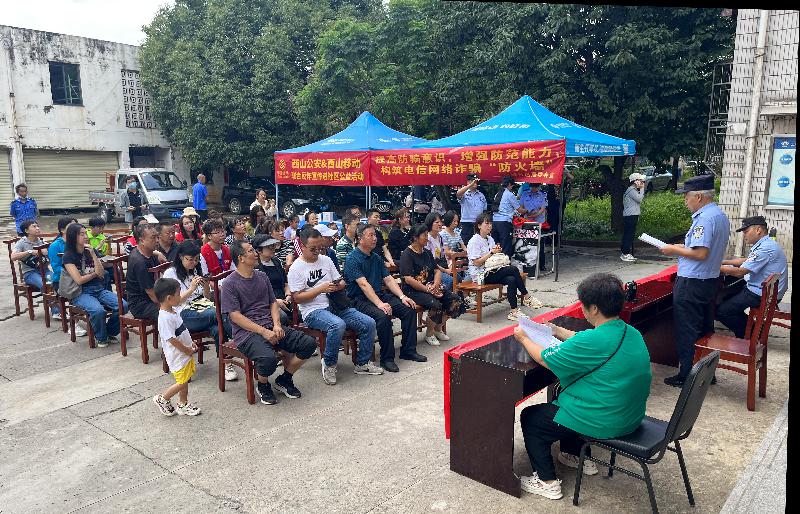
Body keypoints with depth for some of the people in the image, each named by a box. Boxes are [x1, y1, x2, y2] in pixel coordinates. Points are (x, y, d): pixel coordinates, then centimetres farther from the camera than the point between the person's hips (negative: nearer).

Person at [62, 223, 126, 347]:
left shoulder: (92, 251, 11)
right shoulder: (68, 256, -3)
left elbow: (101, 274, 0)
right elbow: (79, 280, -9)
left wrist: (93, 254, -7)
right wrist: (95, 273, 5)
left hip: (99, 289, 5)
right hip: (80, 293, -5)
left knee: (123, 306, -21)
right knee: (98, 310, -35)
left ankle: (110, 332, 5)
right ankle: (101, 337, -5)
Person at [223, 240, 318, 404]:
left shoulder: (262, 277, 16)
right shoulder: (230, 283, -4)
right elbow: (235, 316, -11)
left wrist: (276, 325, -3)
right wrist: (263, 332, -18)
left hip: (270, 327, 7)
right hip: (247, 332, -6)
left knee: (309, 343, -10)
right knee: (268, 359, -36)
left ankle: (284, 380, 10)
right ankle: (262, 385, 1)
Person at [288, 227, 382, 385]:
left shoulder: (325, 260, 14)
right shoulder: (296, 268, -4)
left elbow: (341, 282, 17)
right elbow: (297, 297, -10)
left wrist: (338, 286, -8)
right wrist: (321, 289, -17)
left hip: (335, 305, 7)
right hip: (313, 311, -6)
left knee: (369, 323, -10)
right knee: (338, 325, -38)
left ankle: (362, 363, 7)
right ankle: (329, 365, -14)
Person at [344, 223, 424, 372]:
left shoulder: (376, 258, 15)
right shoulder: (352, 259, -10)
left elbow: (388, 279, 10)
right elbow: (363, 284, -21)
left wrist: (402, 296, -5)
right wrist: (380, 304, -30)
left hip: (380, 295, 8)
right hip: (360, 300, -7)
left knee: (409, 308, -9)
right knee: (383, 315, -34)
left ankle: (408, 350, 2)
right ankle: (387, 358, -18)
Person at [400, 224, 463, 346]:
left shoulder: (427, 252, 15)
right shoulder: (407, 254, -10)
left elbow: (437, 271, 14)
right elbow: (408, 279, -18)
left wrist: (435, 285, -8)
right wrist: (428, 289, -18)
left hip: (430, 287, 8)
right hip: (413, 291, -8)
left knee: (456, 301, -8)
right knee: (435, 304, -32)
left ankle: (437, 328, 12)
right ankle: (429, 333, -4)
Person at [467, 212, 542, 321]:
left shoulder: (490, 239, 16)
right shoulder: (474, 241, -9)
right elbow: (476, 263, -16)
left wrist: (498, 252, -1)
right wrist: (491, 252, -17)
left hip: (492, 271, 8)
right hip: (481, 275, -8)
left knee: (511, 280, -24)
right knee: (513, 269, -21)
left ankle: (513, 311, -23)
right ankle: (527, 297, -8)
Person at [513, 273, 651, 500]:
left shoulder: (594, 340, -28)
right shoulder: (632, 333, -1)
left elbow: (545, 359, -16)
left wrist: (523, 338, 0)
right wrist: (561, 332, 18)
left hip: (603, 423, -9)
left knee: (530, 418, 10)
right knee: (562, 397, 32)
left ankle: (547, 482, 14)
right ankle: (579, 457, 41)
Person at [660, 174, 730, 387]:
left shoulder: (705, 218, -21)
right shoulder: (721, 216, 11)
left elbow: (701, 253, -27)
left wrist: (675, 250, -13)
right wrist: (684, 248, 12)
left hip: (691, 284, -10)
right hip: (710, 280, 10)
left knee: (687, 332, 1)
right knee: (705, 330, 18)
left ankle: (686, 376, 10)